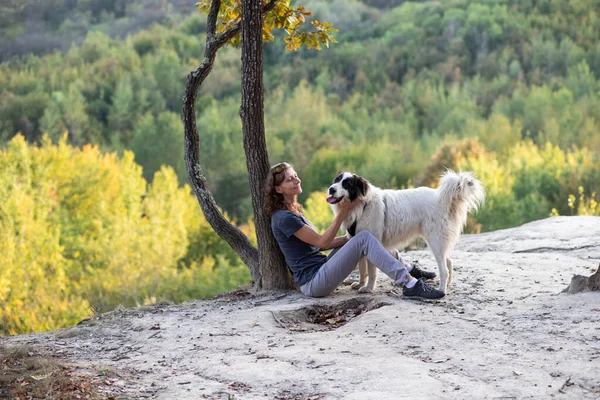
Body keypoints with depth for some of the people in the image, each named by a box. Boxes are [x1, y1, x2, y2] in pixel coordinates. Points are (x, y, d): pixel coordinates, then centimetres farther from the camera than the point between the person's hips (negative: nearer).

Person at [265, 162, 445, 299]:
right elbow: (321, 242, -12)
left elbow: (317, 244, 17)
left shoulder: (294, 211, 17)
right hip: (313, 283, -10)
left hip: (320, 271, 10)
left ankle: (406, 271, 8)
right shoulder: (284, 218, -14)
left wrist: (349, 238, 9)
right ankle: (410, 285, -23)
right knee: (364, 238, -18)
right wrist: (343, 212, -10)